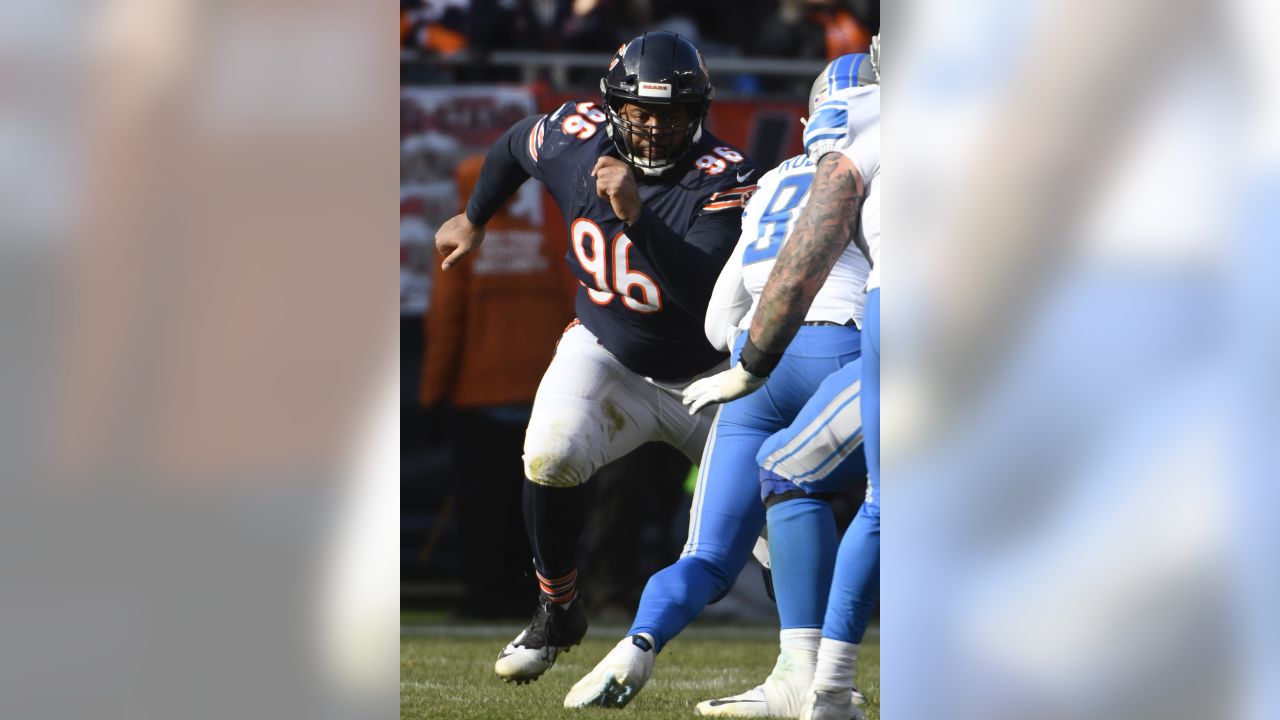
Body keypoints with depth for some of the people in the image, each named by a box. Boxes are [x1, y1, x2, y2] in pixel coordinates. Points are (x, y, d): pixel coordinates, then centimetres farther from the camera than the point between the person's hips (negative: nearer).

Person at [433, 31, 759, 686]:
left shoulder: (722, 178, -25)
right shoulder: (575, 139, -13)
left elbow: (709, 294, -38)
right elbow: (514, 145, 13)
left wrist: (636, 214, -46)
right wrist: (474, 219, 27)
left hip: (710, 377, -2)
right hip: (606, 354, 2)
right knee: (550, 457, -27)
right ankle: (557, 613, -3)